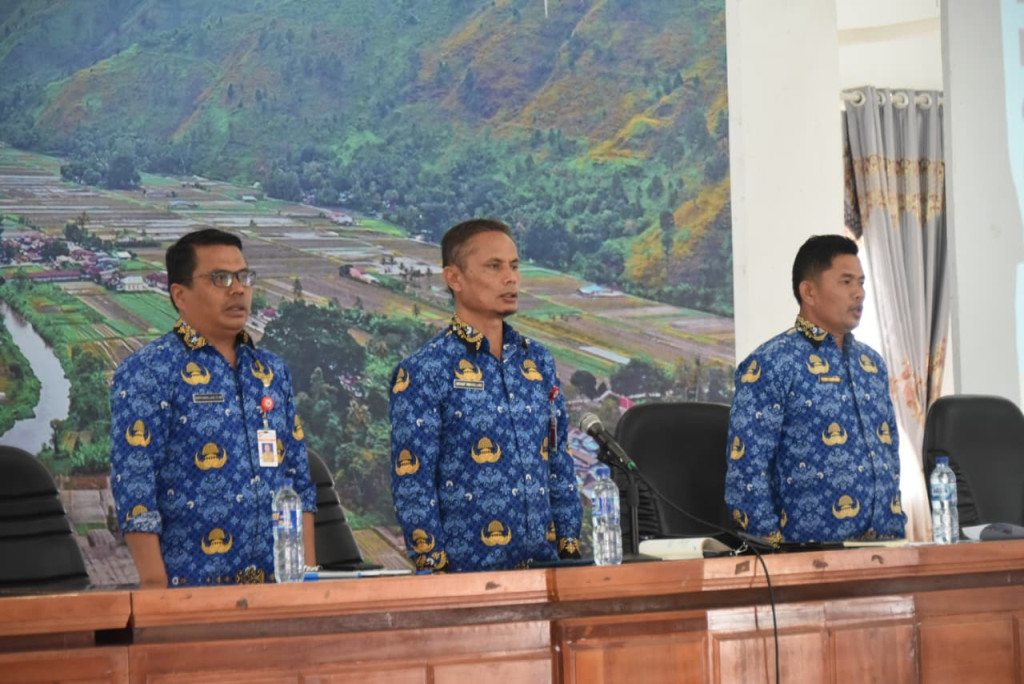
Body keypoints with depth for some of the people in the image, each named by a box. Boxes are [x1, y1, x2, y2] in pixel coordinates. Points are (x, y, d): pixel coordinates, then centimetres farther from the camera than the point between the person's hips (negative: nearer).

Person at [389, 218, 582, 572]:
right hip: (468, 572, -5)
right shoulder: (423, 372, -7)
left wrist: (571, 552, 8)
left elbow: (560, 465, 14)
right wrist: (437, 570, -12)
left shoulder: (537, 361, 11)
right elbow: (411, 484, -9)